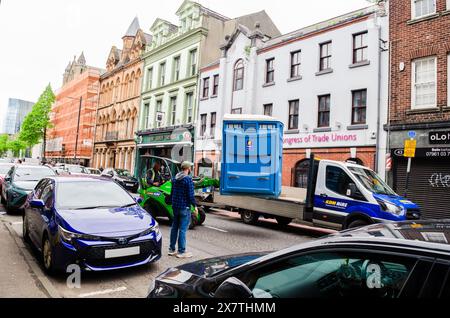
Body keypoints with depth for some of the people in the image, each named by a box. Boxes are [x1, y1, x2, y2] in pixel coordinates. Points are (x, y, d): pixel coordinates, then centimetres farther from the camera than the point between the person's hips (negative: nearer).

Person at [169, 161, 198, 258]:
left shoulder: (175, 178, 10)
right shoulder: (188, 179, -14)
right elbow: (190, 195, -17)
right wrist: (195, 206, -8)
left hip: (175, 206, 8)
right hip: (184, 207, -8)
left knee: (174, 227, 14)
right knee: (183, 229, -3)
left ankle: (172, 249, 21)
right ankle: (181, 252, 3)